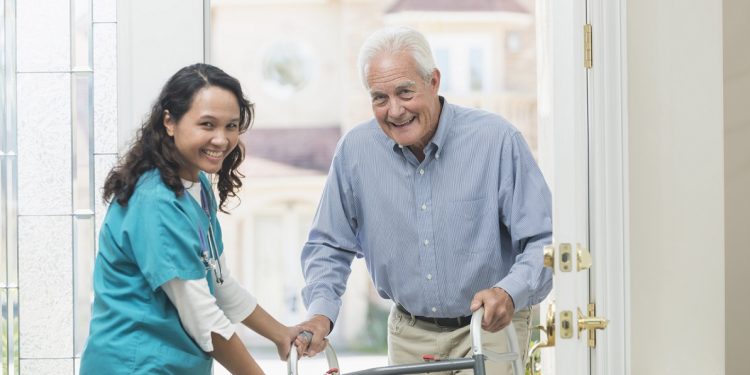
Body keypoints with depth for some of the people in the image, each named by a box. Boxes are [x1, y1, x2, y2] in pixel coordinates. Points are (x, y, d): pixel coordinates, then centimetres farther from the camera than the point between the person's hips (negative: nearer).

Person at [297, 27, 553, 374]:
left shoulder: (497, 140, -15)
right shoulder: (355, 151, -6)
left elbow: (545, 241, -14)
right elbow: (329, 245, 6)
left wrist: (509, 293, -32)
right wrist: (321, 312, -11)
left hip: (491, 327, -3)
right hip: (409, 333, 3)